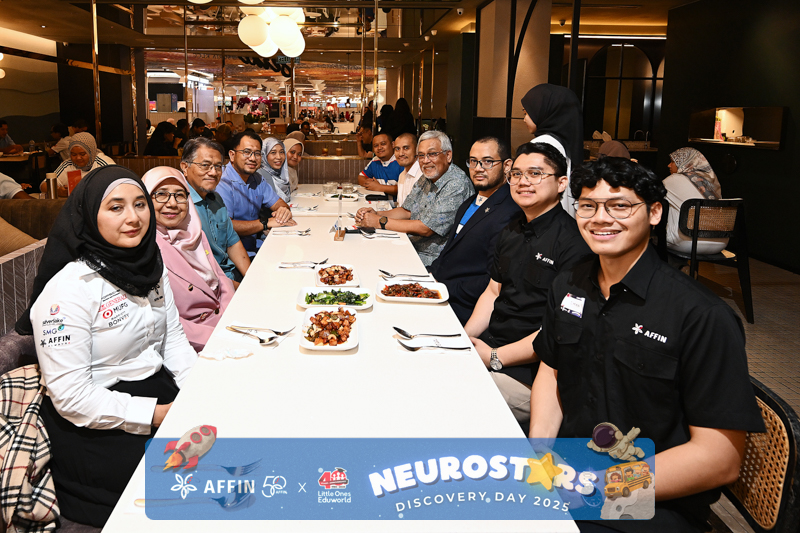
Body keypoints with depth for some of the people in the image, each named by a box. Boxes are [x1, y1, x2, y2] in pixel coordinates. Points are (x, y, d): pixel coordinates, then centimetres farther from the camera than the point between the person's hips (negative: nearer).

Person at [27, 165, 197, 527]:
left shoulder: (151, 266, 6)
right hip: (98, 429, -7)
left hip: (160, 391, 7)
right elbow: (70, 396, -19)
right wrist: (156, 414, -21)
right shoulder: (67, 289, -18)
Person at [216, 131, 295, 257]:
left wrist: (284, 210, -12)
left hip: (258, 245, 9)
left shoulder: (257, 179, 13)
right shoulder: (222, 183, -17)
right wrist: (266, 223, -23)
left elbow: (279, 203, 14)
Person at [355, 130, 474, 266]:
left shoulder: (457, 185, -21)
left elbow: (426, 229, -24)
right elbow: (407, 211, 17)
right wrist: (376, 214, -2)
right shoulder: (427, 178, 9)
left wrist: (380, 222, -18)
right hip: (412, 247, 8)